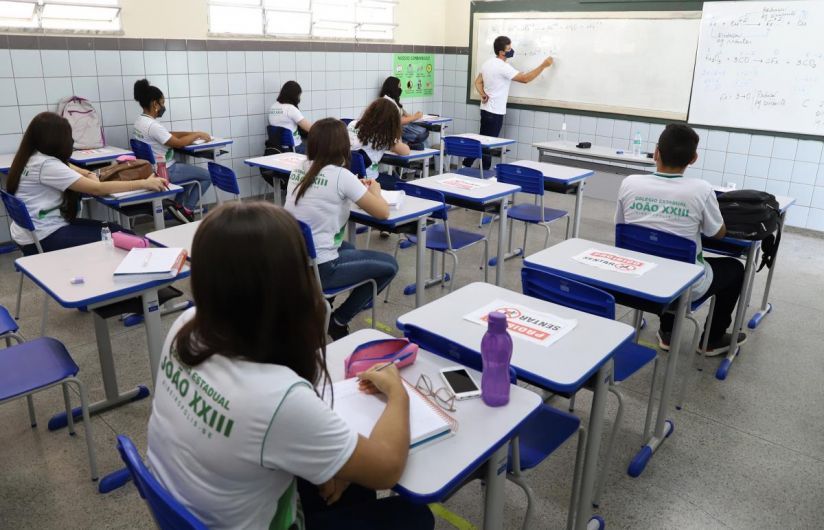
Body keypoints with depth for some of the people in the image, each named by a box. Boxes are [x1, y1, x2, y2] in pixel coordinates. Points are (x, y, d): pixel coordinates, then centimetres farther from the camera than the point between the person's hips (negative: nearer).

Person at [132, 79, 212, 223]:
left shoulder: (140, 121, 5)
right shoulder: (153, 125, -26)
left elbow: (169, 134, 10)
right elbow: (178, 143, -22)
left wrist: (193, 134, 4)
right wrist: (197, 134, -7)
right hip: (165, 171, -10)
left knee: (194, 170, 29)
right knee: (208, 175, 2)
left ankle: (179, 205, 21)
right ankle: (187, 210, 7)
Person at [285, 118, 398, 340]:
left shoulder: (298, 170, 5)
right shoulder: (341, 175, -14)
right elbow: (382, 212, -7)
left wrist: (357, 188, 20)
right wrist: (374, 190, 13)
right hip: (318, 268, -8)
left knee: (347, 248, 34)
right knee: (389, 265, 11)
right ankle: (339, 320, 14)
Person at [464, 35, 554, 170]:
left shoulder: (487, 63, 8)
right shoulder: (503, 67, -20)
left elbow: (478, 82, 14)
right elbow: (525, 78, -19)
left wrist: (483, 95, -2)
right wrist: (543, 65, -13)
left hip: (486, 109, 9)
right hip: (495, 112, -9)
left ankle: (466, 165, 22)